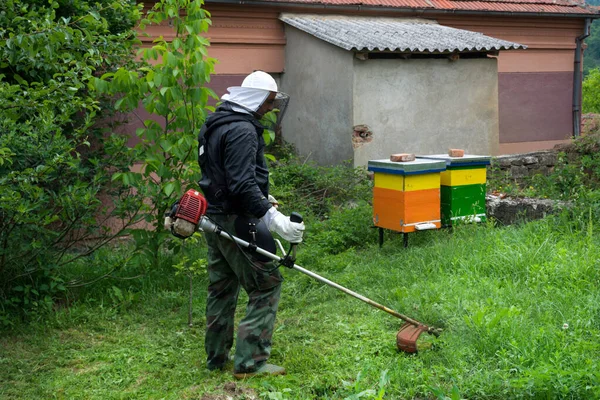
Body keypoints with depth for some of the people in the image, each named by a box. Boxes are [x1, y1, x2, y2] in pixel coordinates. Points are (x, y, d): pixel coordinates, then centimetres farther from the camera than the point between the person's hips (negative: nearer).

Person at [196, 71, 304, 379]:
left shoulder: (215, 124, 15)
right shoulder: (242, 130, -18)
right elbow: (243, 184, -27)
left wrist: (261, 197, 29)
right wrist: (272, 217, -30)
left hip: (215, 216, 10)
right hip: (237, 222, -10)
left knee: (222, 289, 17)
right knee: (266, 286, -4)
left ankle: (216, 357, 26)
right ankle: (250, 362, -4)